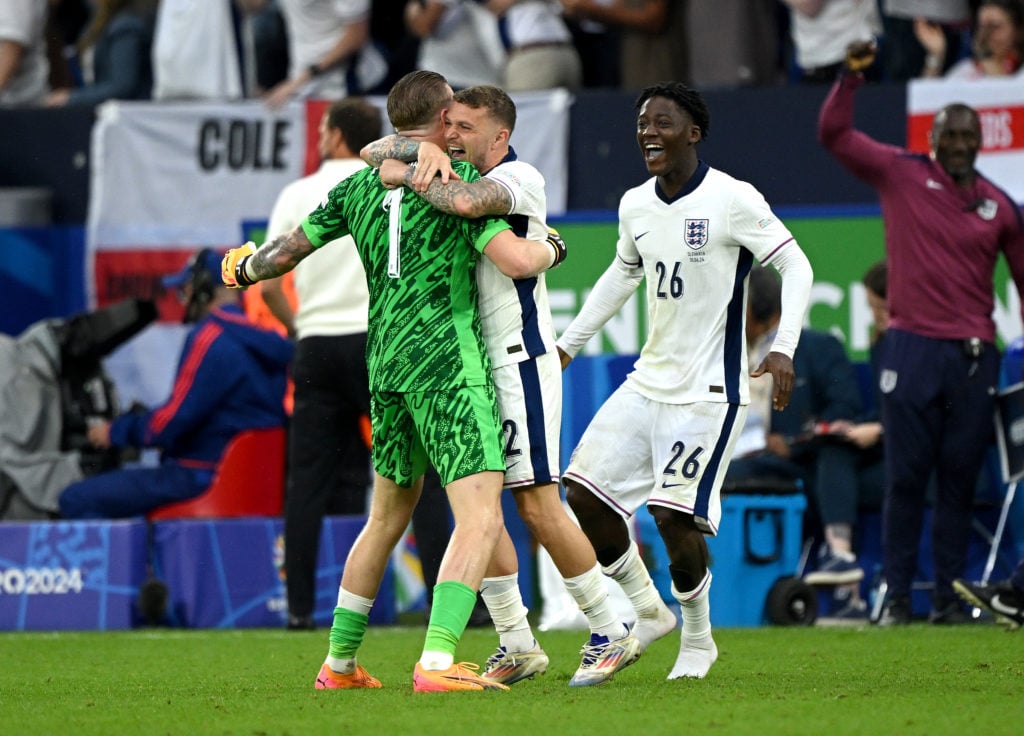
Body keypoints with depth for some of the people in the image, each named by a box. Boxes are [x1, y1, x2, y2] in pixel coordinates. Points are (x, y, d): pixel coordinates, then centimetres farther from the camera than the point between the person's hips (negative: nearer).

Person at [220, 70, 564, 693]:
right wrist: (551, 248, 8)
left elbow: (290, 248, 20)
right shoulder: (459, 179, -5)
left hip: (384, 362, 7)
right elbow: (516, 259, -14)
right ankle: (437, 663, -27)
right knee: (481, 517, -12)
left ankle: (339, 663, 28)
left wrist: (244, 269, 41)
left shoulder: (359, 186, 12)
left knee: (388, 516, 22)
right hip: (447, 361, -7)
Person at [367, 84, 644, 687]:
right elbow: (376, 154, 6)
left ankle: (610, 634, 1)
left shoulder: (519, 179, -12)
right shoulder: (458, 171, 11)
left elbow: (464, 202, -33)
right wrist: (425, 150, -15)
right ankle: (517, 646, 10)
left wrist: (408, 174, -17)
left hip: (519, 361, -8)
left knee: (538, 504, -9)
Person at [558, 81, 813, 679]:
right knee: (584, 491, -2)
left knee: (674, 515, -14)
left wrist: (783, 348, -22)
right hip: (648, 380, 7)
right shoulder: (635, 205, 7)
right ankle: (643, 605, 17)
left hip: (709, 389, -7)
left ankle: (698, 641, 8)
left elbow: (796, 266, -10)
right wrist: (569, 344, 25)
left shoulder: (734, 200, -13)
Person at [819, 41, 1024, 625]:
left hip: (975, 357, 2)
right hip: (913, 350, -2)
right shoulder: (902, 174, 5)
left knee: (960, 482, 3)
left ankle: (949, 598, 7)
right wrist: (852, 76, -12)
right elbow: (834, 133, 1)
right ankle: (897, 598, 1)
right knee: (906, 479, -2)